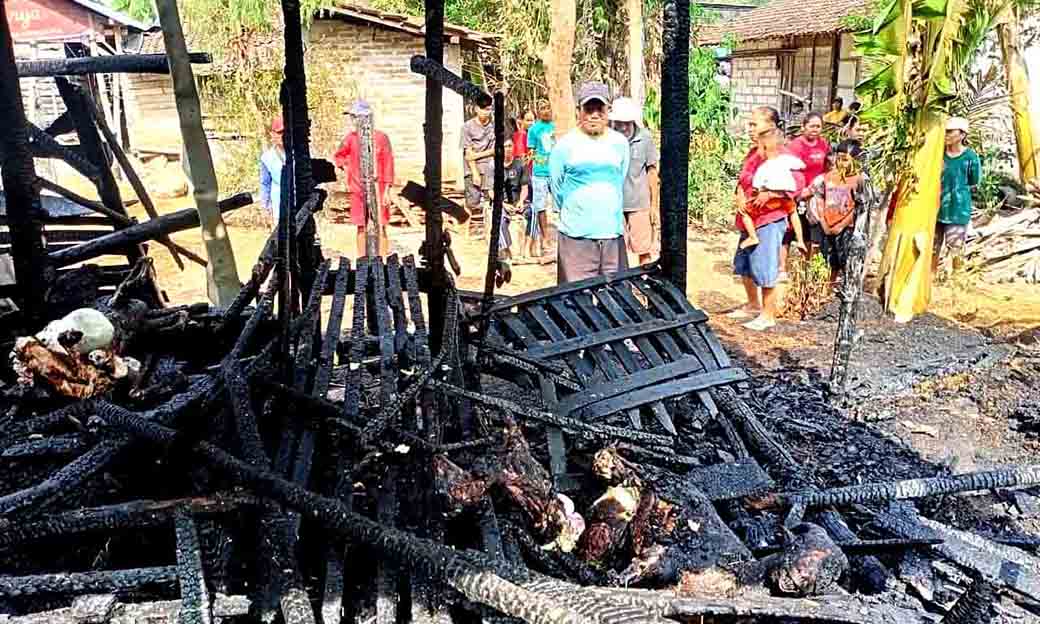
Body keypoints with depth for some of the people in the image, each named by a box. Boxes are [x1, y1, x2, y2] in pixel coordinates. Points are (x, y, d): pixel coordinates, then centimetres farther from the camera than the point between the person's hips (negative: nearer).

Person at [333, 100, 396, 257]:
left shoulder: (381, 138, -5)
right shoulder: (351, 138, 4)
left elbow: (388, 165, -5)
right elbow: (338, 156, 21)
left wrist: (387, 192, -8)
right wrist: (347, 173, 8)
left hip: (377, 190, -3)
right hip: (358, 191, 3)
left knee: (380, 227, -2)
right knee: (361, 228, 8)